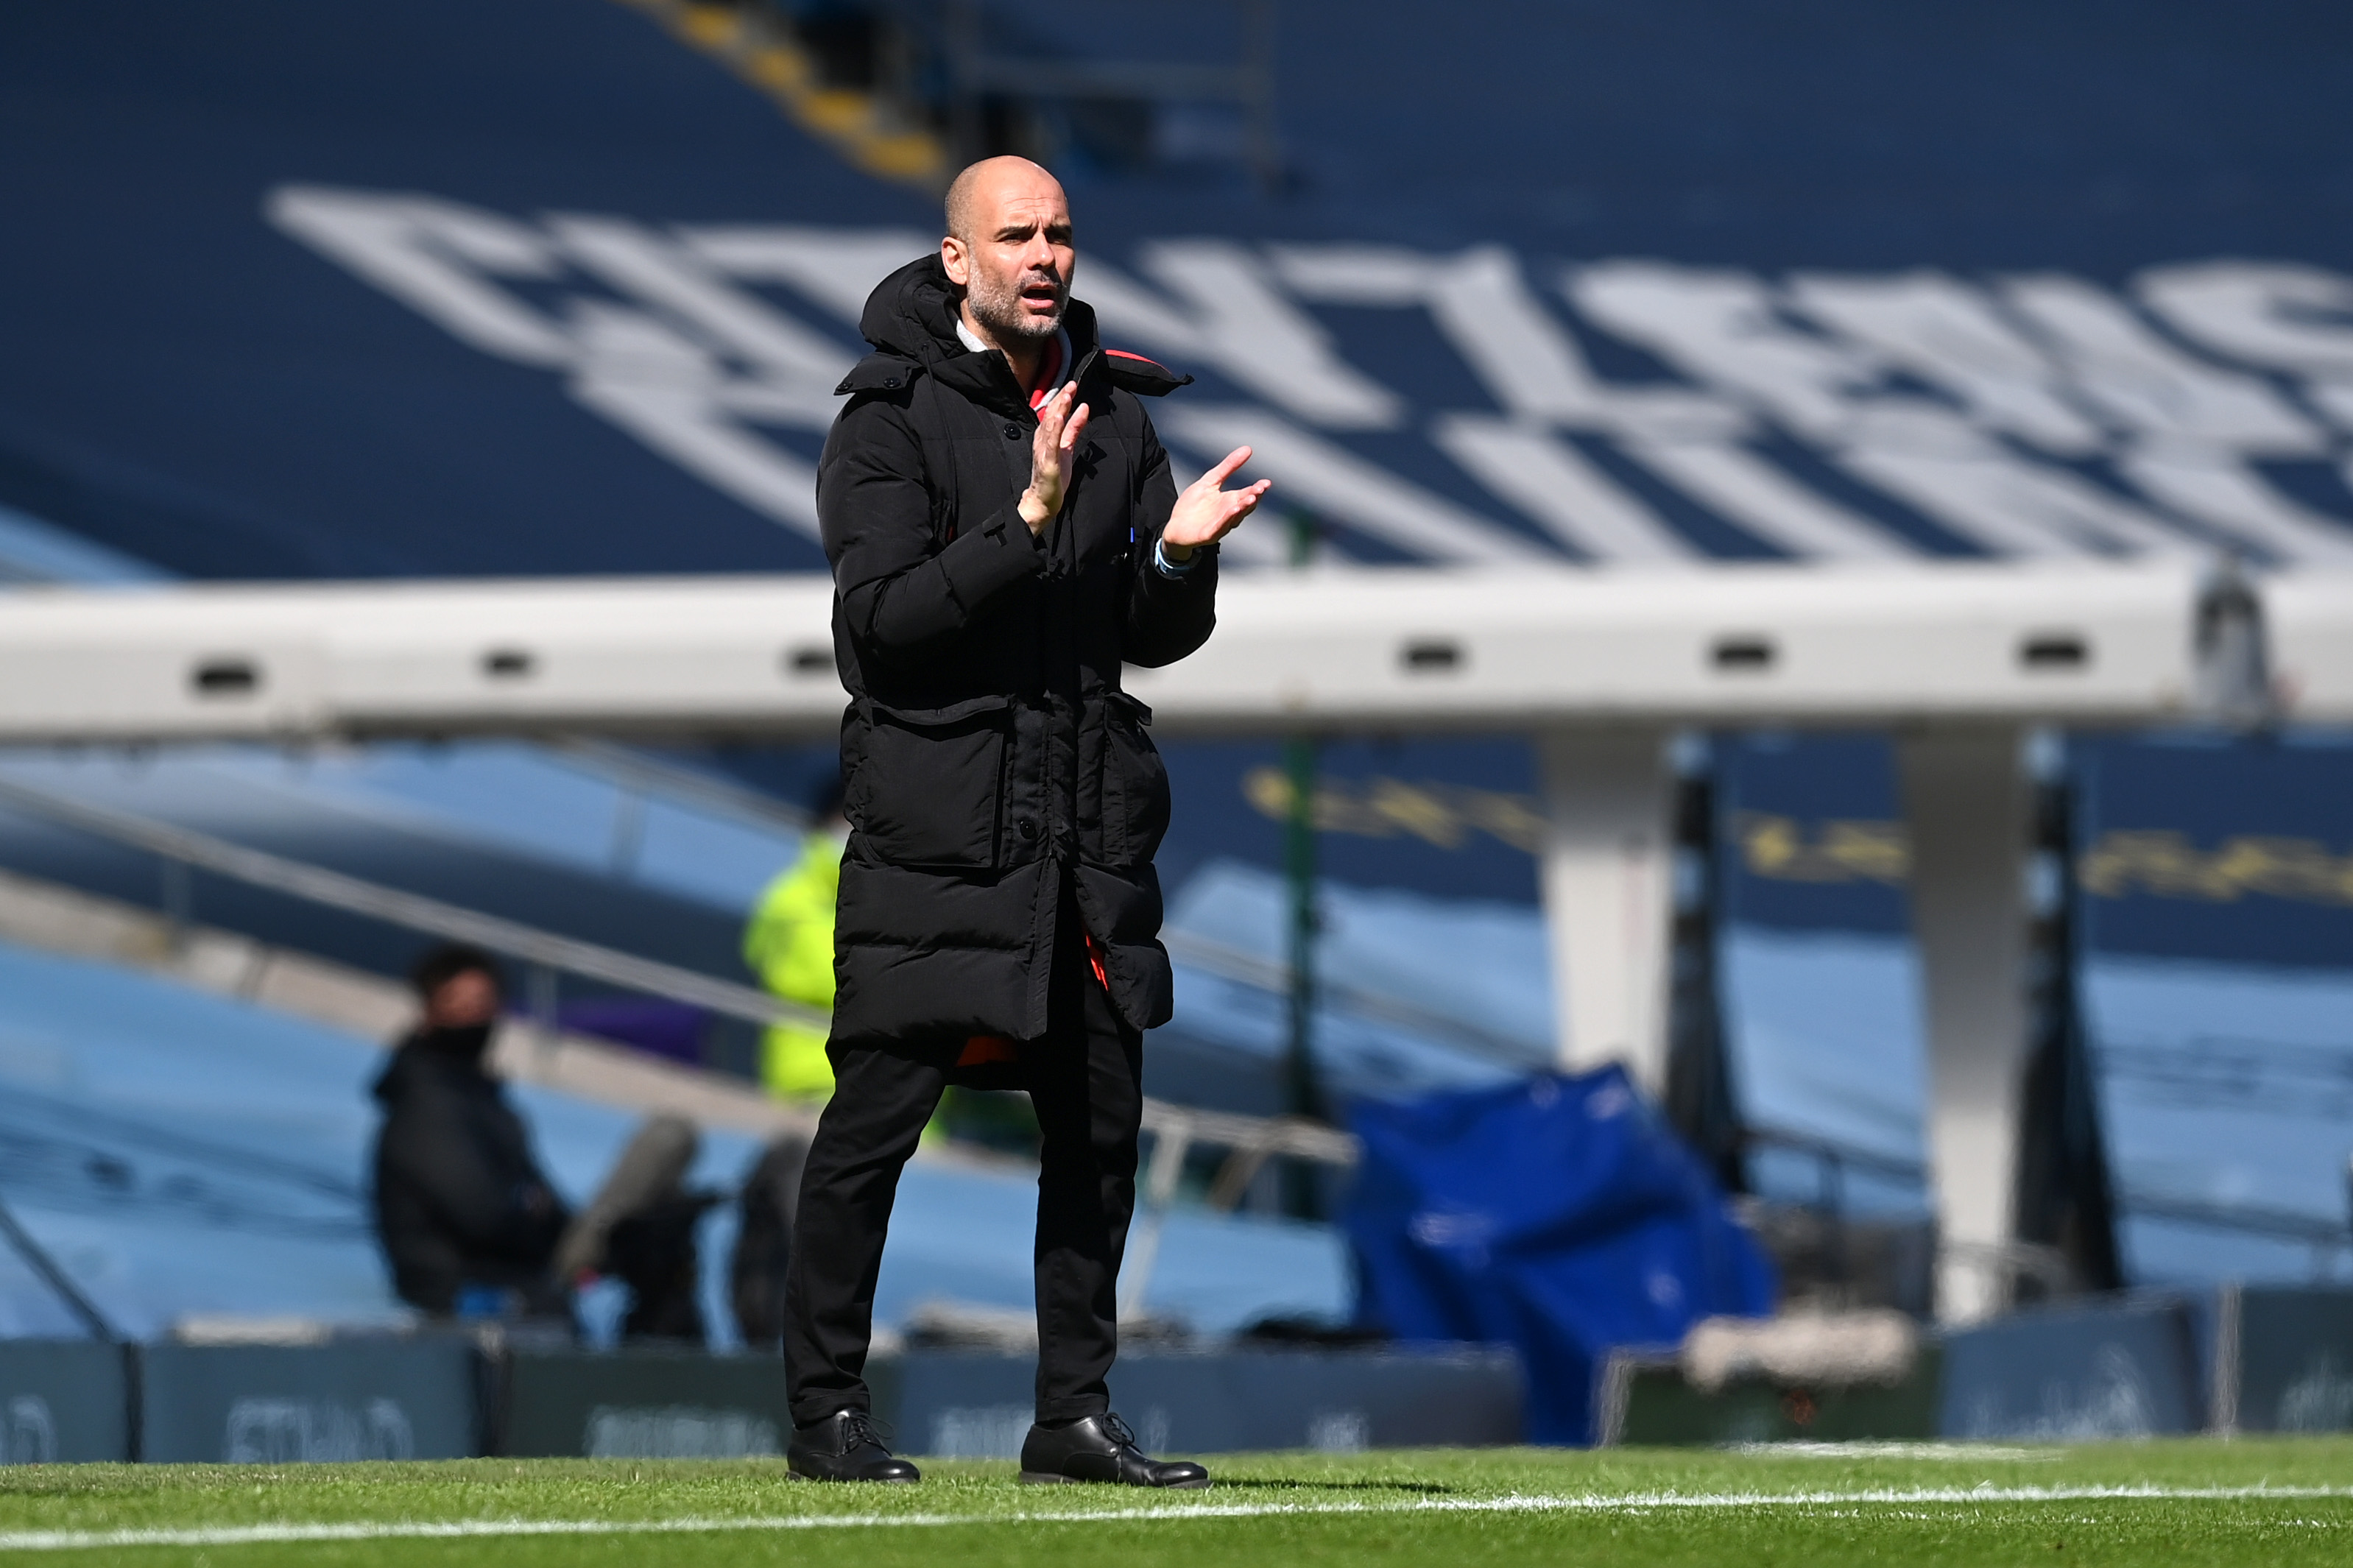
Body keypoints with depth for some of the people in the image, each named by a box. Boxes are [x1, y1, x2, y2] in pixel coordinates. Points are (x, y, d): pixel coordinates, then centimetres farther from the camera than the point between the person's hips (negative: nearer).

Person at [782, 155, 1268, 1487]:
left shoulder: (1115, 415, 13)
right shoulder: (892, 419, -4)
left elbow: (1154, 637, 14)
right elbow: (884, 618, -16)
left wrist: (1183, 555, -8)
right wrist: (1029, 521, -24)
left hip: (1090, 828, 6)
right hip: (934, 823, -6)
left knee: (1101, 1122, 6)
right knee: (878, 1116, -5)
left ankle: (1077, 1413, 14)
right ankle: (828, 1411, 2)